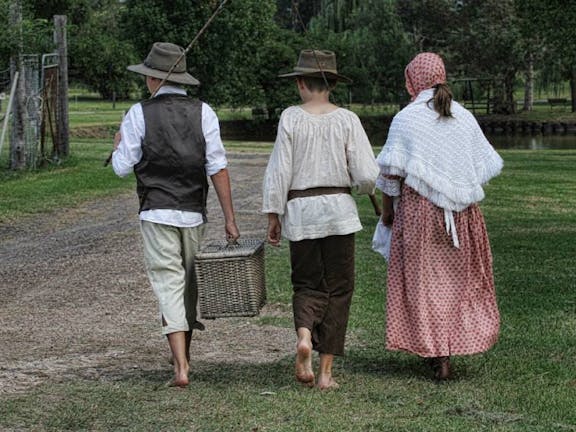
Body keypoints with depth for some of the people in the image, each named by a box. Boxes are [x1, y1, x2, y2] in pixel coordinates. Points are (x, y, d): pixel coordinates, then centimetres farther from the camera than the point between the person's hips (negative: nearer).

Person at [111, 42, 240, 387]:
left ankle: (181, 367, -13)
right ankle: (184, 353, 33)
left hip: (157, 213, -2)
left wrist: (119, 146, 20)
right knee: (191, 283, 18)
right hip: (194, 213, 2)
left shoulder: (140, 114, -5)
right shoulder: (202, 112, -1)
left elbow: (123, 167, -3)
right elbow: (218, 167, -6)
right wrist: (230, 218, -4)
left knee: (169, 284, -3)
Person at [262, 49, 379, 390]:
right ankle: (326, 371, 7)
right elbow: (367, 175, -6)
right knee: (338, 288, 9)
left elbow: (279, 171, -4)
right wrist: (364, 188, 17)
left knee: (308, 283, 14)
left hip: (299, 209, 0)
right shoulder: (347, 120, -3)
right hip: (338, 208, 0)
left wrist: (273, 215, 4)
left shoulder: (291, 118, -3)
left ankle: (304, 335, -18)